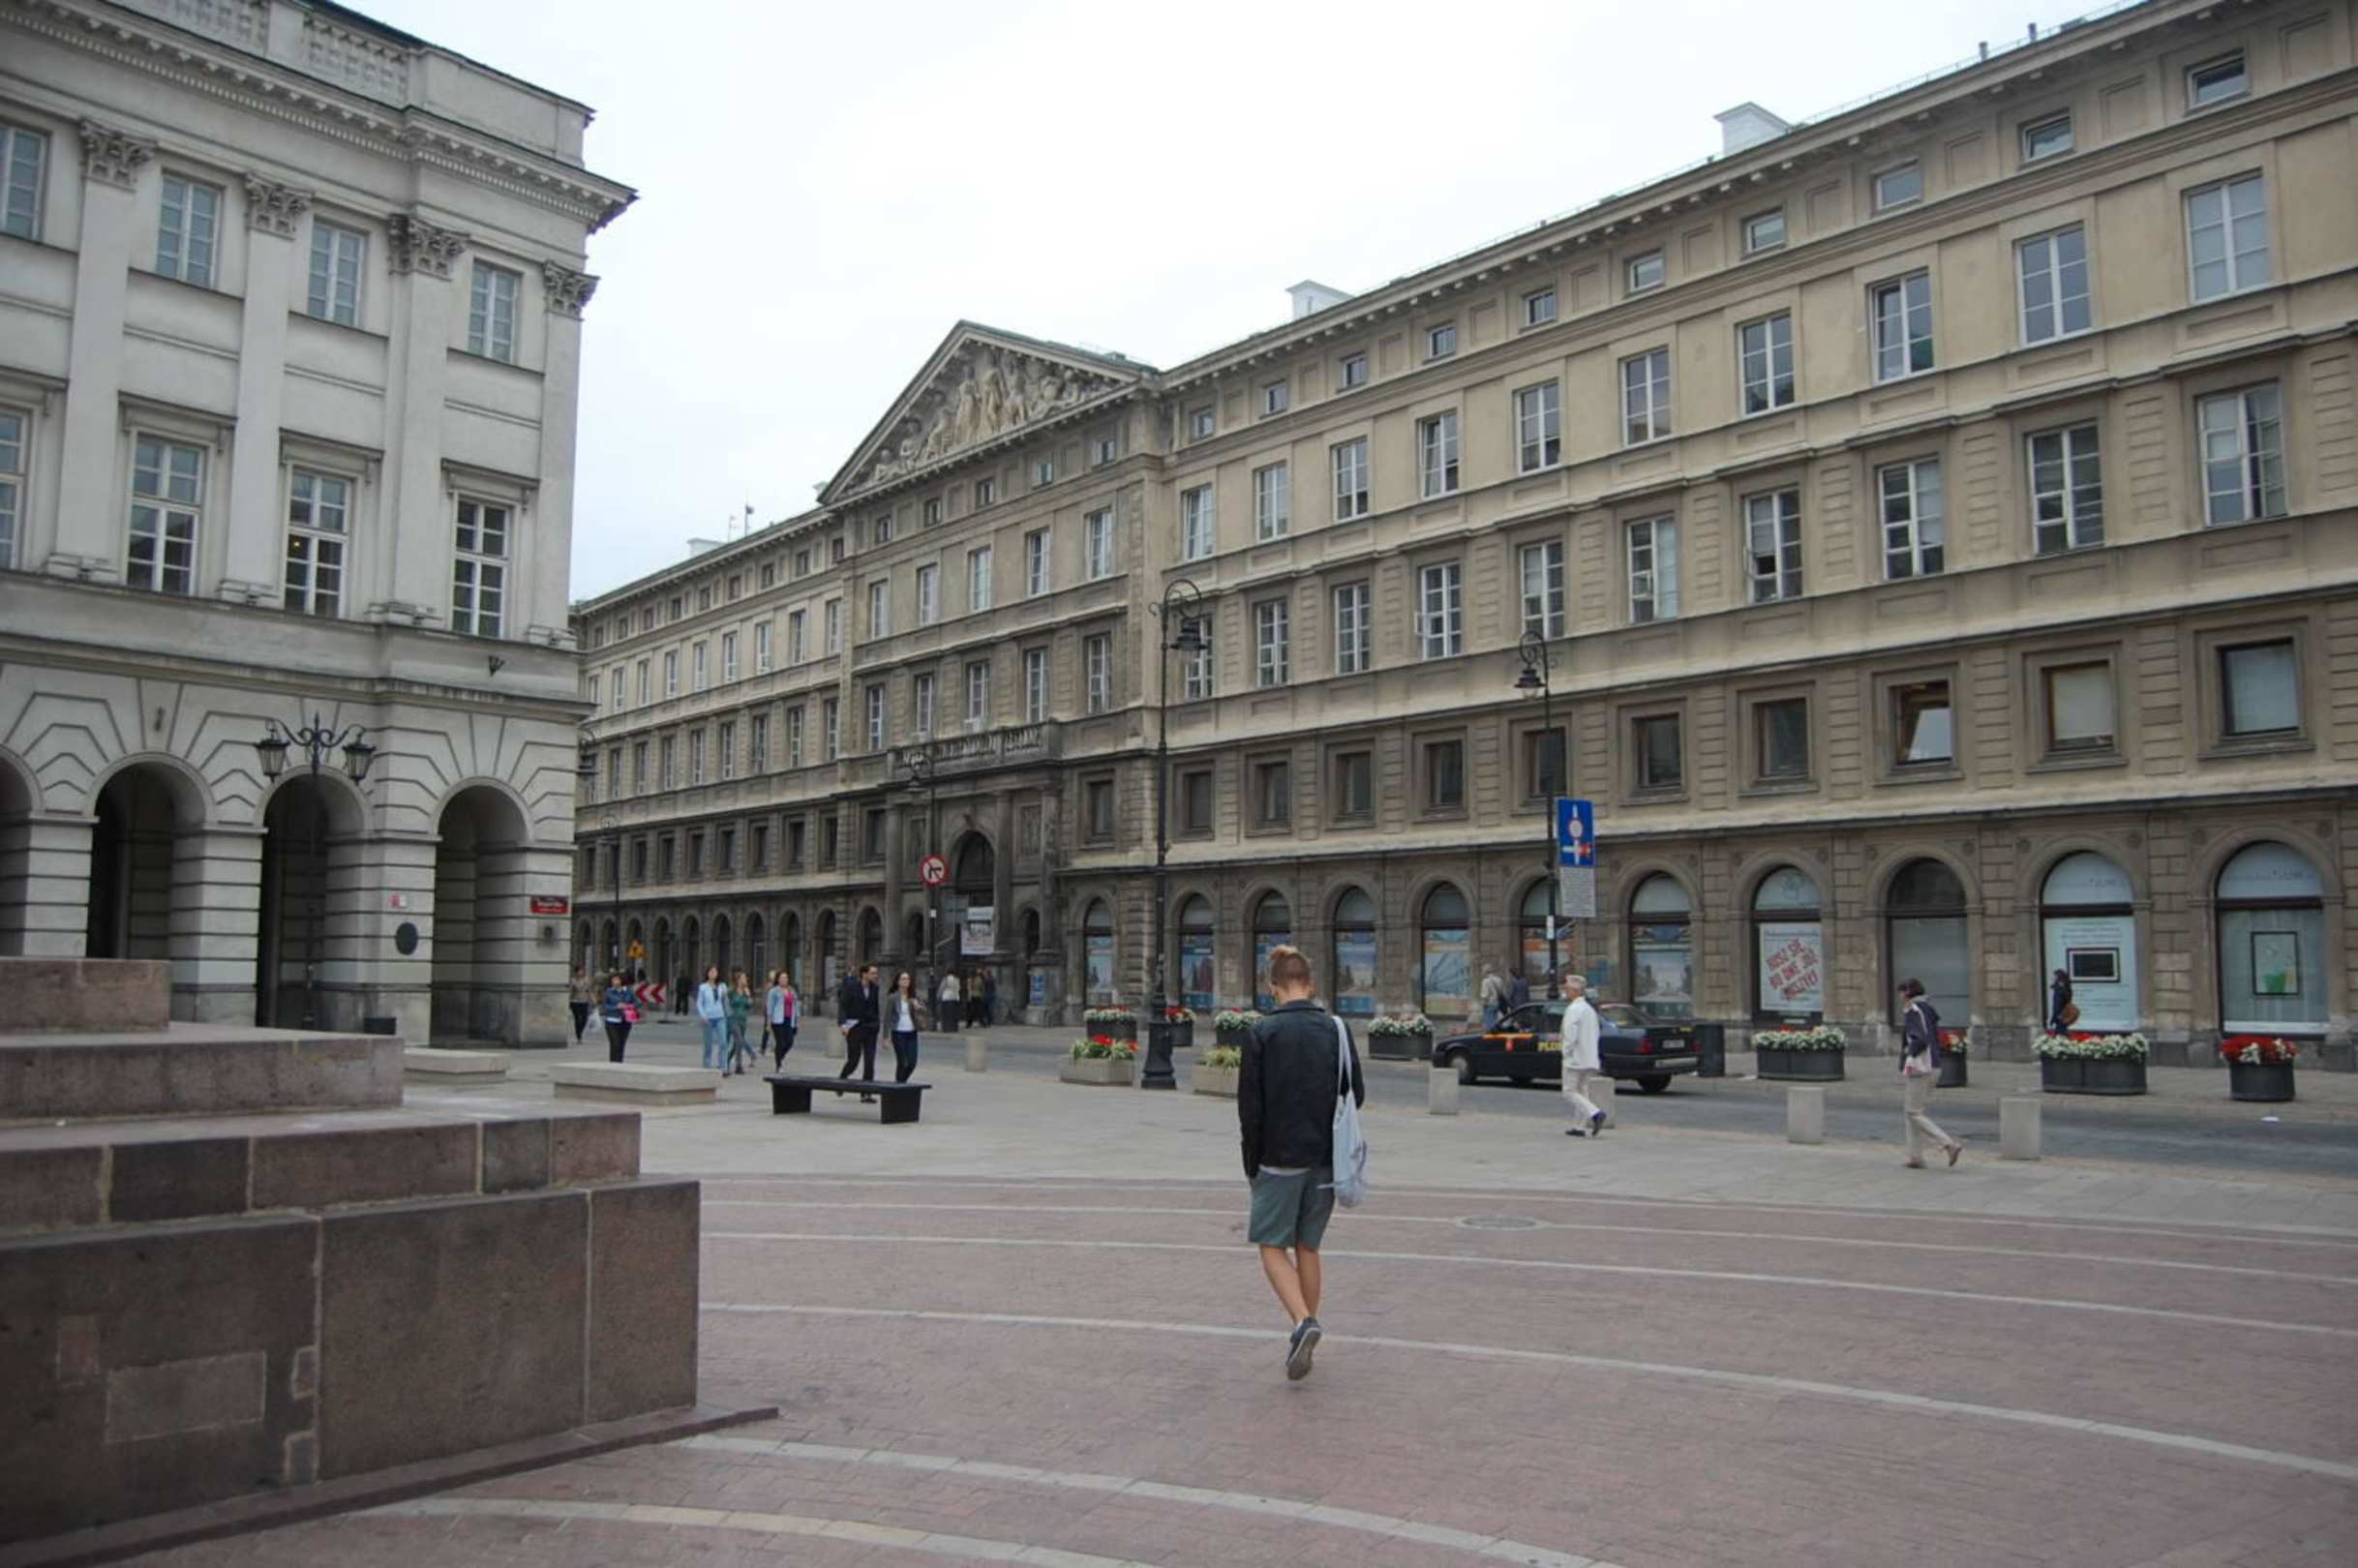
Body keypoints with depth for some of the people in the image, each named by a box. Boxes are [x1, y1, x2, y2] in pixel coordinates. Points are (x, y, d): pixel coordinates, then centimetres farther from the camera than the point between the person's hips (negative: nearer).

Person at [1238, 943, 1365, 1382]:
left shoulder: (1262, 1032, -10)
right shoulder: (1335, 1029, 1)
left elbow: (1250, 1105, -8)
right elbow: (1357, 1093, 5)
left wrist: (1252, 1162, 2)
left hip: (1280, 1158, -4)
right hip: (1326, 1159, 4)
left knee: (1272, 1246, 4)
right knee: (1307, 1247, 15)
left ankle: (1303, 1322, -15)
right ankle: (1305, 1328, 20)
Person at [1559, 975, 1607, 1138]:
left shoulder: (1573, 1009, -16)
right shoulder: (1590, 1009, 15)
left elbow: (1570, 1036, -21)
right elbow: (1597, 1032, 19)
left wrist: (1566, 1053, -10)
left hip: (1575, 1059, -9)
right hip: (1590, 1059, 9)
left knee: (1570, 1092, -5)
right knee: (1581, 1091, 13)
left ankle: (1595, 1114, -21)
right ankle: (1579, 1126, 12)